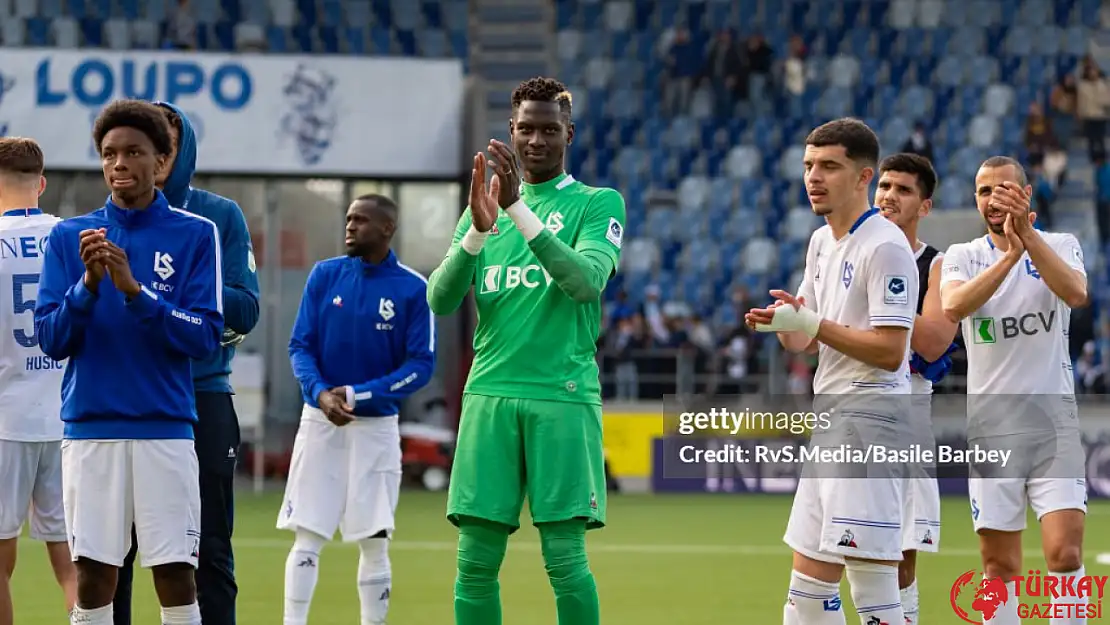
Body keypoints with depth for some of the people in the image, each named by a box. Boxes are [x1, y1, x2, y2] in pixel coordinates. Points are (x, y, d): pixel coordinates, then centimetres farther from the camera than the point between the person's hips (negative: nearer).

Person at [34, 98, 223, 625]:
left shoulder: (194, 235, 3)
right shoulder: (69, 237, 8)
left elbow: (206, 336, -5)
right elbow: (51, 340, 2)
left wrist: (135, 291, -17)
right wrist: (89, 285, -14)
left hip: (166, 428, -1)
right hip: (90, 428, 1)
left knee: (177, 581, -3)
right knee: (93, 581, 2)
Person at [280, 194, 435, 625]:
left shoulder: (413, 289, -5)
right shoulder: (324, 275, 2)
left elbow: (421, 365, -8)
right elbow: (300, 346, 1)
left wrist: (357, 395, -17)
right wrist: (320, 393, -18)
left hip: (376, 426, -1)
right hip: (320, 421, 1)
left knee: (375, 542, 2)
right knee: (307, 537, -3)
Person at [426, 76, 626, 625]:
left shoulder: (599, 203, 6)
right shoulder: (483, 207, 16)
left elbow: (587, 281, -13)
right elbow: (440, 300, 5)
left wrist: (519, 210, -20)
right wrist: (479, 230, -12)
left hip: (564, 395, -3)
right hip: (490, 394, 3)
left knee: (565, 558, -7)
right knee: (476, 559, -2)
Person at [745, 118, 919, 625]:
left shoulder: (885, 247, -13)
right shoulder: (822, 241, 16)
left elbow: (890, 351, -19)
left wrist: (811, 322, -20)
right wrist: (782, 323, -2)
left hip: (870, 419, -10)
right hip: (828, 423, 10)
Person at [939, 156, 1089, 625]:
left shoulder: (1060, 246, 3)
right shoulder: (963, 256, 5)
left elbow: (1075, 293, -20)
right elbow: (953, 307, -17)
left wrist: (1027, 234, -29)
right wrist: (1010, 254, -26)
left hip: (1053, 417, -1)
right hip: (991, 423, 1)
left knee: (1065, 553, -12)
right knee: (999, 566, 3)